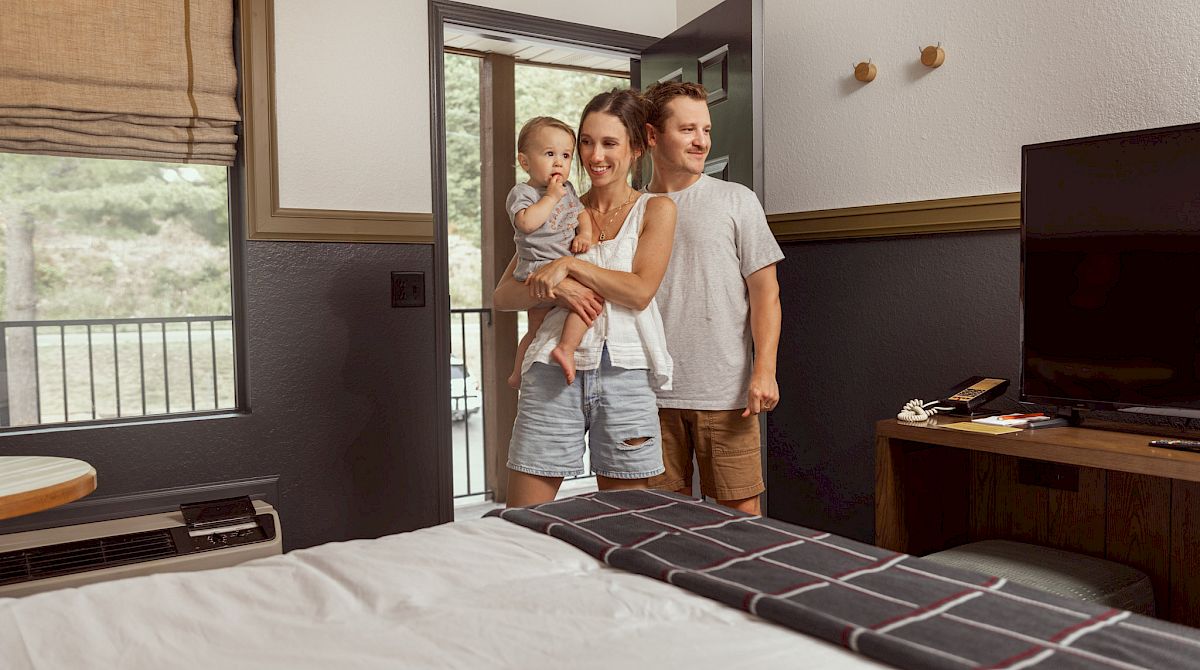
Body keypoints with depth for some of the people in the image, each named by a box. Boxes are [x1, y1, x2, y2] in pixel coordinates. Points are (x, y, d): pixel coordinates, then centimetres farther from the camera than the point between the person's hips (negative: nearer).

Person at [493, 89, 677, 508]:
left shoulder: (656, 209, 7)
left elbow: (640, 291, -7)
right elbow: (502, 297, 7)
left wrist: (570, 264, -10)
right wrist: (556, 289, -11)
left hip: (625, 375, -1)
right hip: (553, 373, 2)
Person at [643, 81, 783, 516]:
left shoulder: (736, 201, 3)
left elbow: (765, 291, 0)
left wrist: (764, 371, -8)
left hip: (725, 393, -2)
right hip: (653, 394, 2)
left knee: (740, 513, 3)